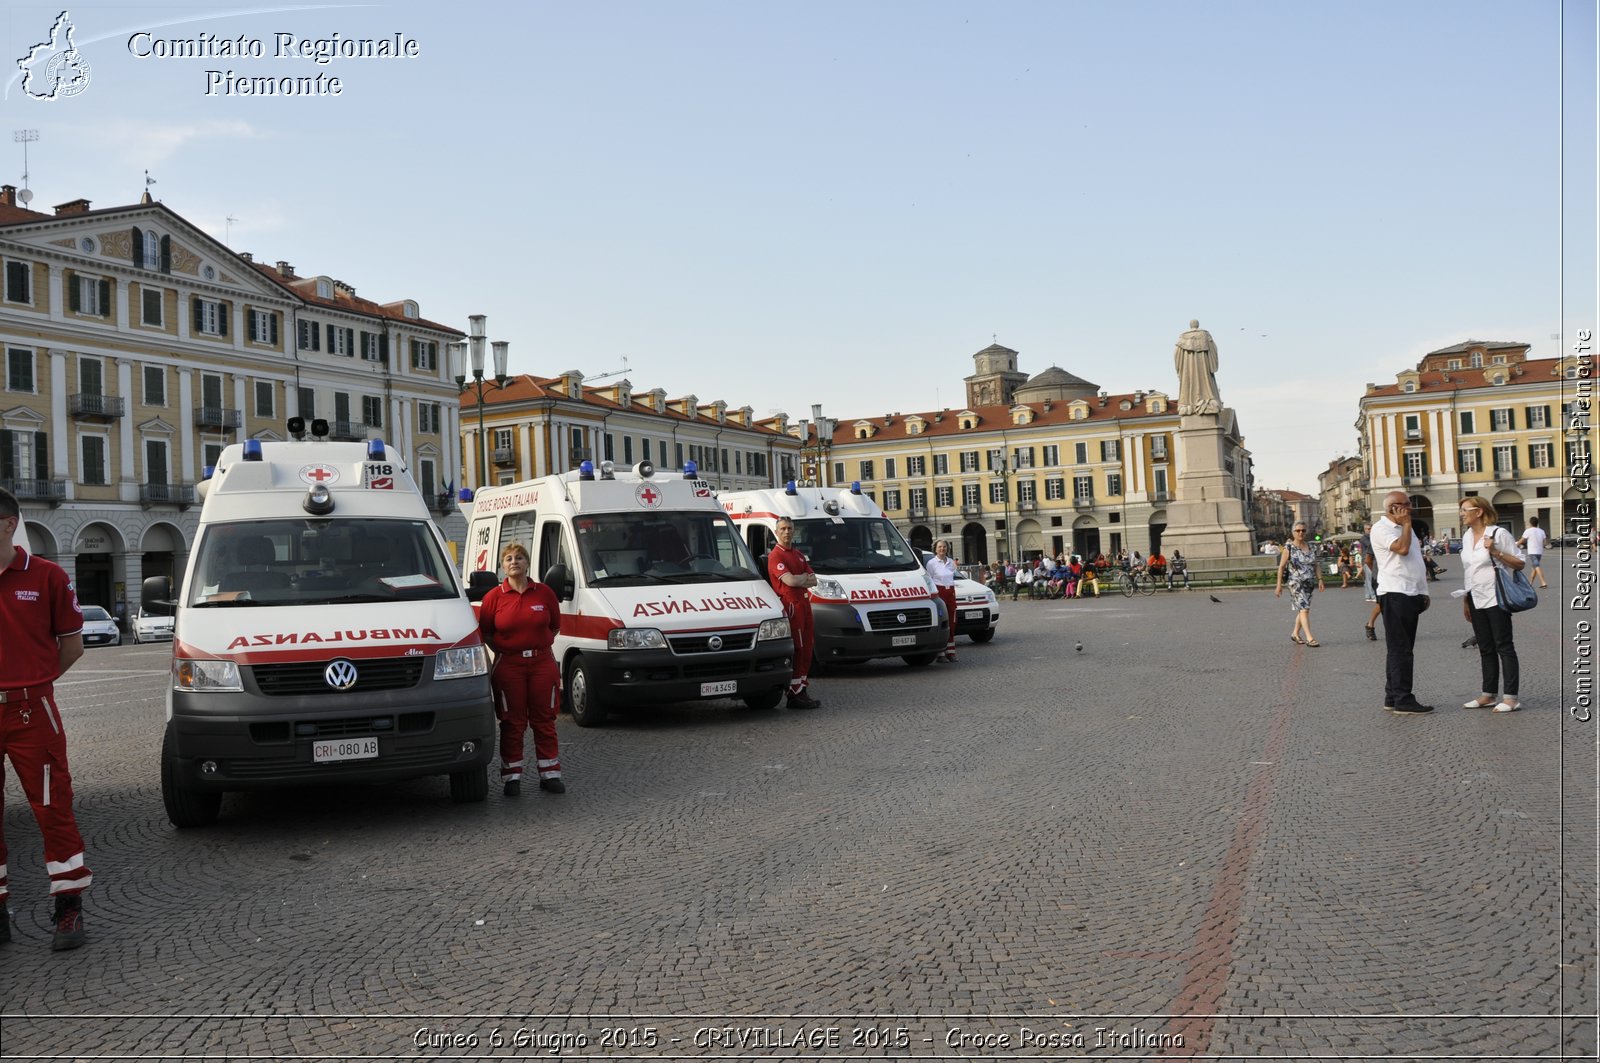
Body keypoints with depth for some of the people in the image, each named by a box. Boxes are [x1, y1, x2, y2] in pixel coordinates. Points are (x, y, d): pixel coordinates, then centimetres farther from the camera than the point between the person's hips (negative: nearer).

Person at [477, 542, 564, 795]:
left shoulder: (544, 593, 2)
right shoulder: (494, 597, -1)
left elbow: (555, 627, 12)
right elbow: (484, 633, 6)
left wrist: (538, 646, 4)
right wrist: (504, 651, 0)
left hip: (543, 663, 1)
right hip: (508, 666, -1)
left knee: (544, 721, 6)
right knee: (512, 723, 4)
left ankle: (550, 774, 14)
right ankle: (512, 777, 12)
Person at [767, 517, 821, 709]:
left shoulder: (799, 555, 19)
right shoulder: (775, 556, -8)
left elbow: (813, 581, 13)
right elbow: (790, 581, -20)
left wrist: (798, 580, -6)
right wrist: (805, 577, -1)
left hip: (804, 603, 9)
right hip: (790, 604, -9)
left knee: (807, 648, 10)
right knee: (796, 650, -9)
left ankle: (802, 689, 18)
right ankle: (794, 695, -7)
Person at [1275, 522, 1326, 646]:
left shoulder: (1311, 547, 10)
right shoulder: (1289, 548, -5)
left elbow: (1315, 566, 14)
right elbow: (1281, 567, -4)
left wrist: (1320, 579, 1)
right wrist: (1279, 585, -7)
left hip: (1309, 583, 6)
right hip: (1295, 583, -6)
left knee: (1302, 609, 13)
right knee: (1304, 608, -15)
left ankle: (1295, 634, 30)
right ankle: (1309, 638, -19)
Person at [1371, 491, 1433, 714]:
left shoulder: (1402, 528, 21)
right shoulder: (1382, 528, -9)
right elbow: (1402, 548, -24)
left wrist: (1423, 592, 19)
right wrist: (1406, 524, -10)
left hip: (1411, 594, 10)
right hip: (1395, 594, -10)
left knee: (1402, 649, 12)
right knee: (1400, 649, -8)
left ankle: (1393, 697, 17)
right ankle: (1403, 700, -7)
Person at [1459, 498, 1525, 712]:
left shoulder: (1499, 534, -9)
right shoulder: (1467, 536, 12)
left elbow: (1520, 564, -8)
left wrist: (1496, 552, -22)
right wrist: (1465, 601, 18)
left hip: (1495, 598, -7)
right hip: (1475, 599, 7)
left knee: (1503, 646, -5)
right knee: (1485, 649, 11)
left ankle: (1511, 697, -3)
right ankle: (1488, 694, 16)